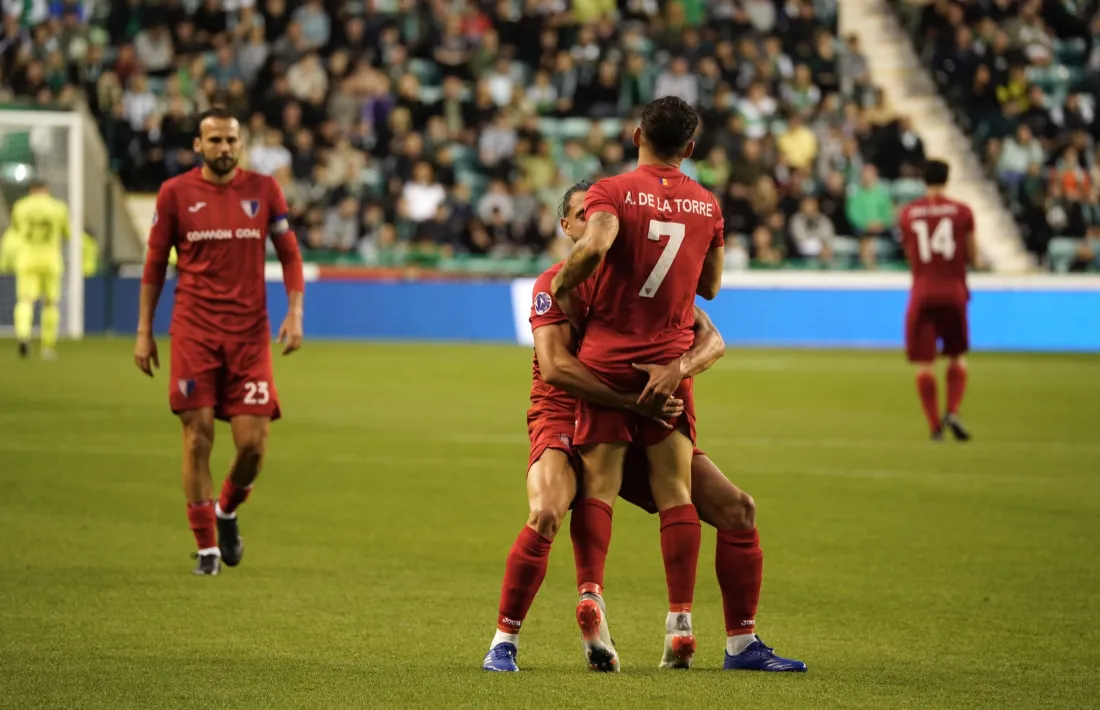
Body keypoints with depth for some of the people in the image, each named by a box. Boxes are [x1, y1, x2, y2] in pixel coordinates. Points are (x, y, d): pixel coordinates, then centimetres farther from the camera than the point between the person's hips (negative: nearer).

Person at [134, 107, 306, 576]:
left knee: (253, 441, -5)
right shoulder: (175, 193, 2)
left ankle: (227, 511, 26)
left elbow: (289, 254, 10)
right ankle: (206, 546, 7)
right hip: (194, 331, -1)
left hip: (249, 332, 1)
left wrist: (295, 313, -2)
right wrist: (144, 331, 5)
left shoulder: (263, 190, 4)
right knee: (198, 437, -4)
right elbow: (155, 264, 8)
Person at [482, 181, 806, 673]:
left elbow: (712, 340, -4)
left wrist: (679, 369, -28)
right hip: (566, 418, -5)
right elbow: (555, 366, -22)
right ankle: (503, 642, -17)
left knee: (737, 509, -2)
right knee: (546, 515, -33)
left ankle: (742, 645, 10)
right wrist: (636, 401, -31)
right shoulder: (555, 284, -8)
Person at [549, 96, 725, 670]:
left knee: (598, 484, 1)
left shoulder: (612, 191, -5)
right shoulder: (706, 204, 7)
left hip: (607, 357, -2)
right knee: (675, 490, 4)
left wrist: (564, 283, -10)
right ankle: (680, 622, 1)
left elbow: (595, 243, -26)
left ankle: (590, 593, -19)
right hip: (669, 364, 2)